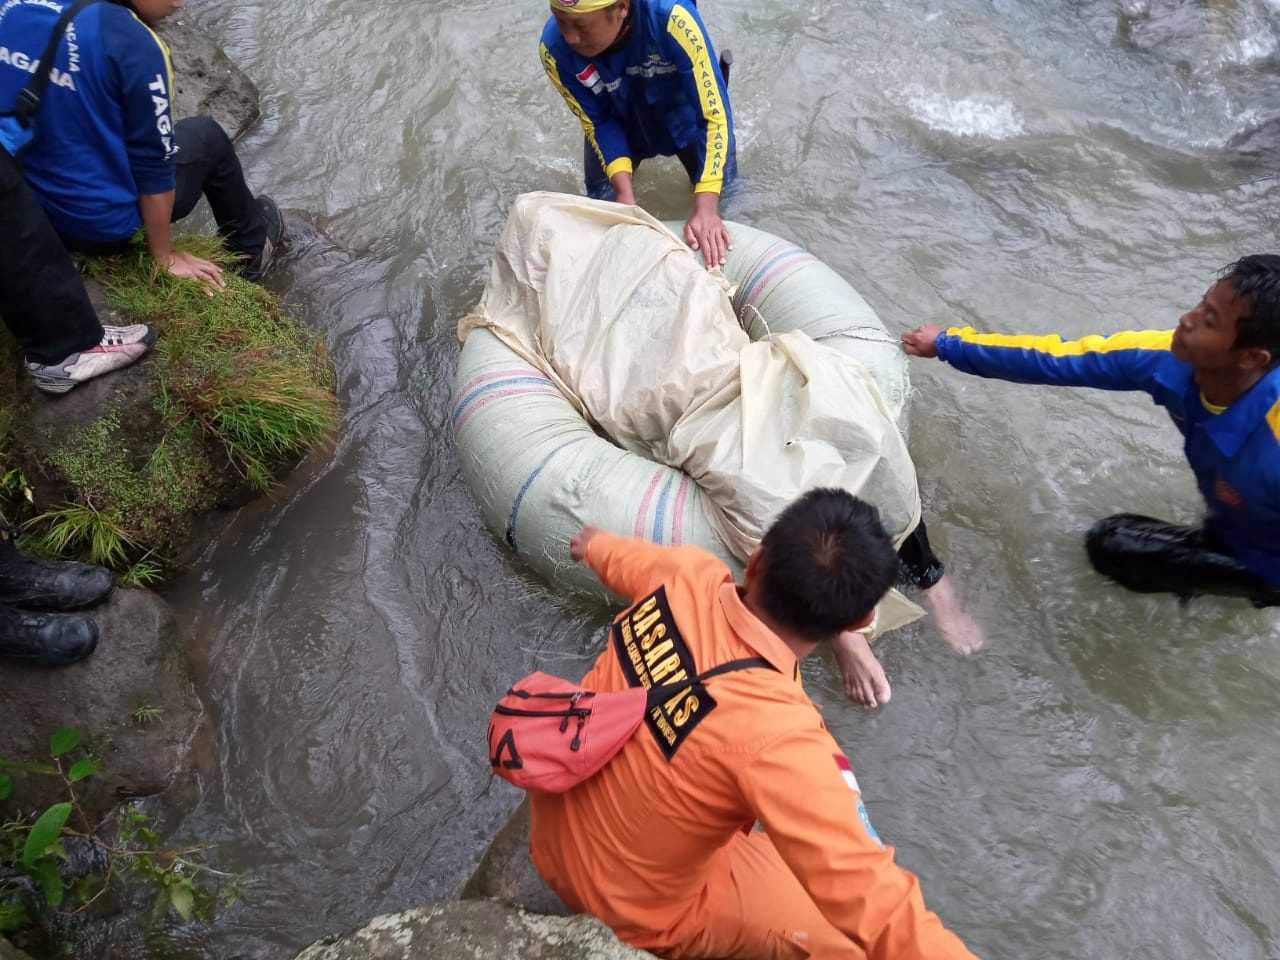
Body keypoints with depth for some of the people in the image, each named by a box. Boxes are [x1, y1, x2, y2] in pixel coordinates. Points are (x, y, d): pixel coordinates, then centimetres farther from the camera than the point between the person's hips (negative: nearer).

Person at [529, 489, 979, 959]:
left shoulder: (688, 579, -19)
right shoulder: (774, 736, -39)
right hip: (632, 905, -6)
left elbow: (630, 558, 7)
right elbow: (879, 912, -38)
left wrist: (596, 544, 29)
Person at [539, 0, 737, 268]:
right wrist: (624, 192, -32)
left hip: (685, 116, -1)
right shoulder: (555, 48, -33)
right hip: (618, 122, 2)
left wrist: (705, 208, -44)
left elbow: (714, 114, -38)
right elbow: (599, 123, -19)